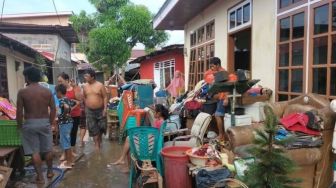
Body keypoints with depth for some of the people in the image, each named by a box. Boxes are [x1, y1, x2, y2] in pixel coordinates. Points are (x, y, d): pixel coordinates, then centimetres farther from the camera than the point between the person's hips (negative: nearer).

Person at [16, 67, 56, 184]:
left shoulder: (22, 92, -8)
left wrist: (19, 125, 5)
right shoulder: (47, 91, -1)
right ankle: (50, 171, 30)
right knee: (47, 149, 15)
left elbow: (19, 112, -8)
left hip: (30, 123, -2)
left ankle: (40, 177, 10)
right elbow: (53, 109, 0)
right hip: (45, 122, 3)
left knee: (34, 151, 6)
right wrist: (51, 122, 11)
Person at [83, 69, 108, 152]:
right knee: (93, 129, 2)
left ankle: (99, 138, 36)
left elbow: (105, 97, -6)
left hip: (100, 110, -2)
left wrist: (105, 108, -13)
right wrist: (85, 109, 9)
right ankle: (97, 144, 10)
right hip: (90, 111, 2)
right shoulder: (85, 87, 4)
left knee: (101, 127, 8)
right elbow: (84, 98, 12)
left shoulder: (100, 85, -7)